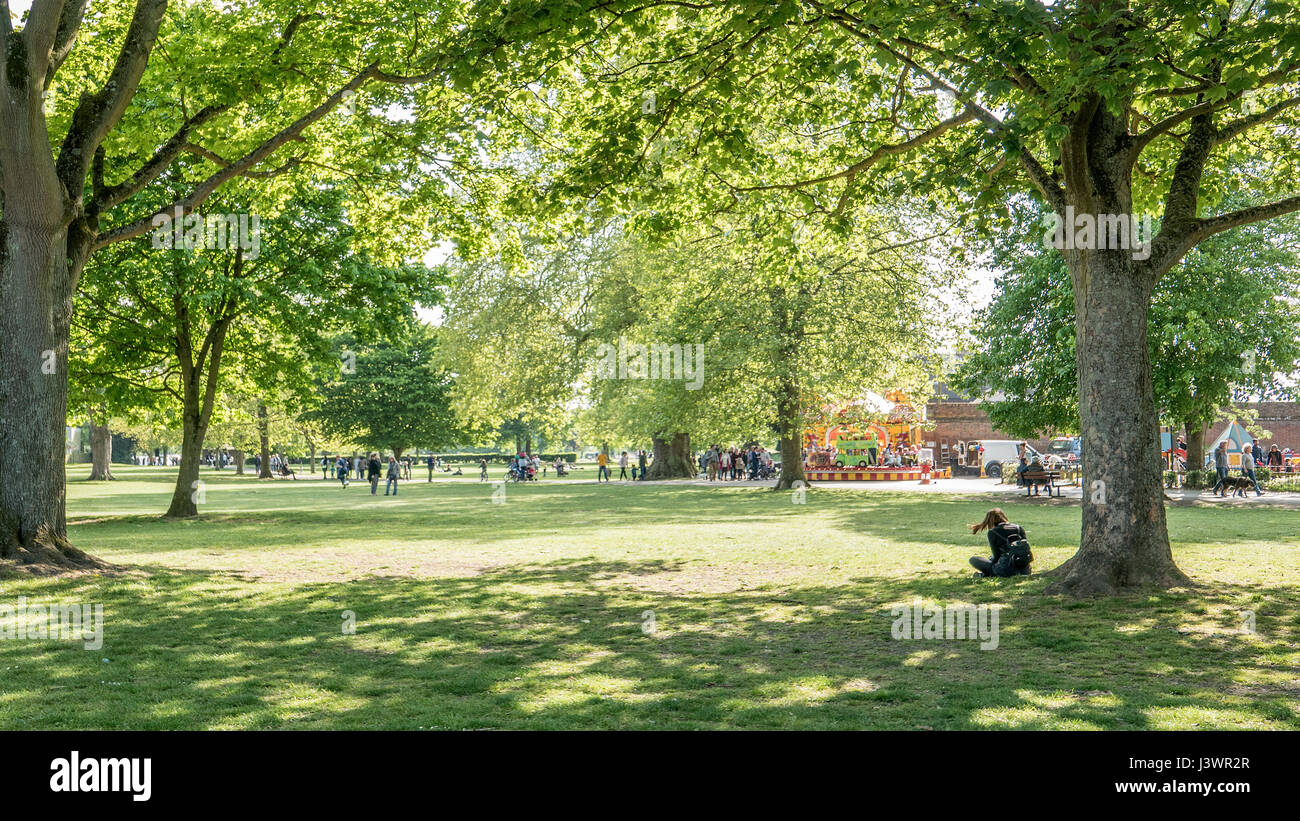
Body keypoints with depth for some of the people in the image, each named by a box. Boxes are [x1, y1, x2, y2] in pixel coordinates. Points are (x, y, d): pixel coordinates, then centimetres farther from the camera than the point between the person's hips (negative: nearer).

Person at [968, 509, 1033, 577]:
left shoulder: (992, 533, -1)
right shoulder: (1018, 528, 11)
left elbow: (997, 555, -3)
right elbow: (1027, 548, 10)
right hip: (1025, 570, 5)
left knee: (973, 559, 9)